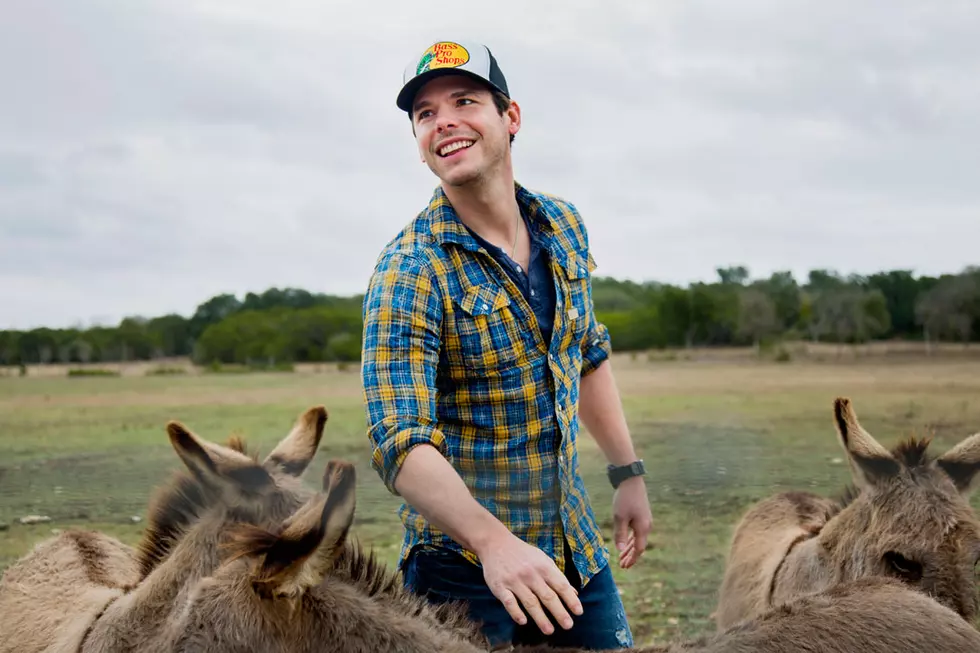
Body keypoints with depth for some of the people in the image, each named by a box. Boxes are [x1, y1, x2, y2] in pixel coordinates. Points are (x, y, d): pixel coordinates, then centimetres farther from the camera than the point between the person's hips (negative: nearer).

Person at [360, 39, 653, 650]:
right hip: (466, 565, -5)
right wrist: (492, 542, -39)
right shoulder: (408, 273, -18)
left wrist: (628, 472, 15)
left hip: (574, 549, 6)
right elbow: (400, 443, -26)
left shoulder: (566, 227, 2)